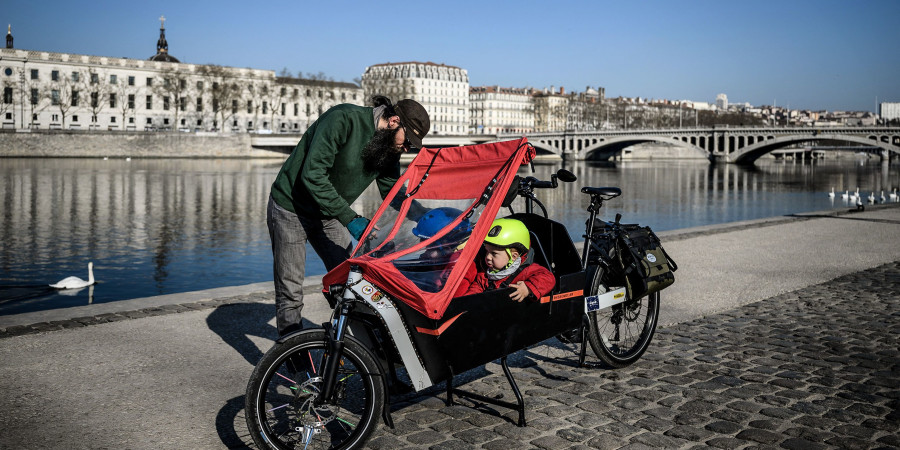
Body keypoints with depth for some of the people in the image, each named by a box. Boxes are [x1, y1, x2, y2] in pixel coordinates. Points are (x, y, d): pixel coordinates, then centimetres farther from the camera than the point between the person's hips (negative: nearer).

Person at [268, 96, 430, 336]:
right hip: (291, 208, -6)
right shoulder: (343, 120, -27)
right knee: (291, 290, -4)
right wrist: (350, 218, -34)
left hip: (329, 214, 6)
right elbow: (313, 175, -31)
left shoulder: (388, 148, -4)